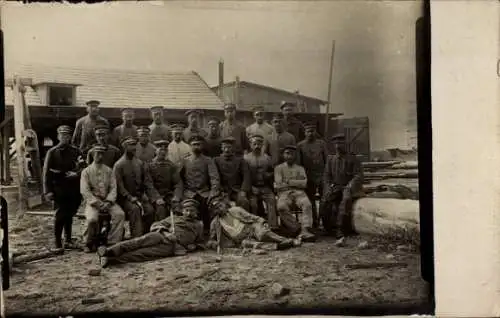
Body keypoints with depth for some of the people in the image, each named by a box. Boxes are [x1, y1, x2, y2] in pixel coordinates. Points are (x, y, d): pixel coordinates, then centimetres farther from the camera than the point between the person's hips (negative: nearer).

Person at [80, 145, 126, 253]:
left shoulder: (109, 171, 12)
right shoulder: (86, 171, 3)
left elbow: (113, 188, 5)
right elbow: (84, 191, -5)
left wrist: (108, 202, -13)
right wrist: (97, 203, -17)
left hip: (107, 201, 3)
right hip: (92, 202, -2)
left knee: (120, 214, -25)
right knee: (92, 218, -31)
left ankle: (112, 242, -19)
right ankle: (90, 244, -5)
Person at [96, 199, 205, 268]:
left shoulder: (198, 225, 27)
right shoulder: (174, 218, 28)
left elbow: (200, 243, 29)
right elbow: (155, 225, 21)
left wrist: (193, 246, 6)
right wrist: (164, 232, 0)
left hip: (172, 246, -3)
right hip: (161, 236, 3)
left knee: (144, 253, -28)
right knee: (142, 240, -31)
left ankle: (111, 260, -47)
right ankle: (110, 250, -47)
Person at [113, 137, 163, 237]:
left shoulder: (140, 164, 10)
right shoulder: (119, 165, -3)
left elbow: (148, 183, 5)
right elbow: (119, 186, -8)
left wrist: (156, 198, -9)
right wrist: (131, 198, -20)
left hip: (140, 196, 4)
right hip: (125, 198, -4)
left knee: (150, 210, -22)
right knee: (135, 209, -32)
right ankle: (137, 237, -31)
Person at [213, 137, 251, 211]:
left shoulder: (240, 160, 12)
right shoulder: (216, 160, 12)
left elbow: (246, 177, 5)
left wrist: (243, 191, -8)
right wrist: (221, 191, -7)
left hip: (238, 191, 0)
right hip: (224, 191, 0)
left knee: (244, 201, -23)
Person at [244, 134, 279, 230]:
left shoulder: (267, 158, 14)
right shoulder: (246, 158, 4)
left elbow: (272, 172, 24)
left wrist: (269, 175, 1)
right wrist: (250, 187, -9)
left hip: (265, 187, 2)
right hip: (252, 188, -2)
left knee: (272, 200, -21)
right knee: (253, 204, -23)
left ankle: (273, 226, -26)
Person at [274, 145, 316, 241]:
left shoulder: (300, 168, 21)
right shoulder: (278, 168, 17)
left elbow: (304, 183, 4)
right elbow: (278, 185, 2)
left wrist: (288, 182, -2)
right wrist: (297, 183, 4)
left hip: (299, 193, 2)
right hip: (284, 194, -1)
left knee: (307, 204, -33)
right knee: (281, 207, -36)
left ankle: (305, 231, -42)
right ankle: (295, 229, -26)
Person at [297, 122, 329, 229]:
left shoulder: (322, 143, 5)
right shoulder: (300, 145, 4)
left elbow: (327, 160, 6)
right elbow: (299, 163, 6)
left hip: (322, 176, 0)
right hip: (309, 178, 0)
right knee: (310, 201, 6)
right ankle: (315, 222, 17)